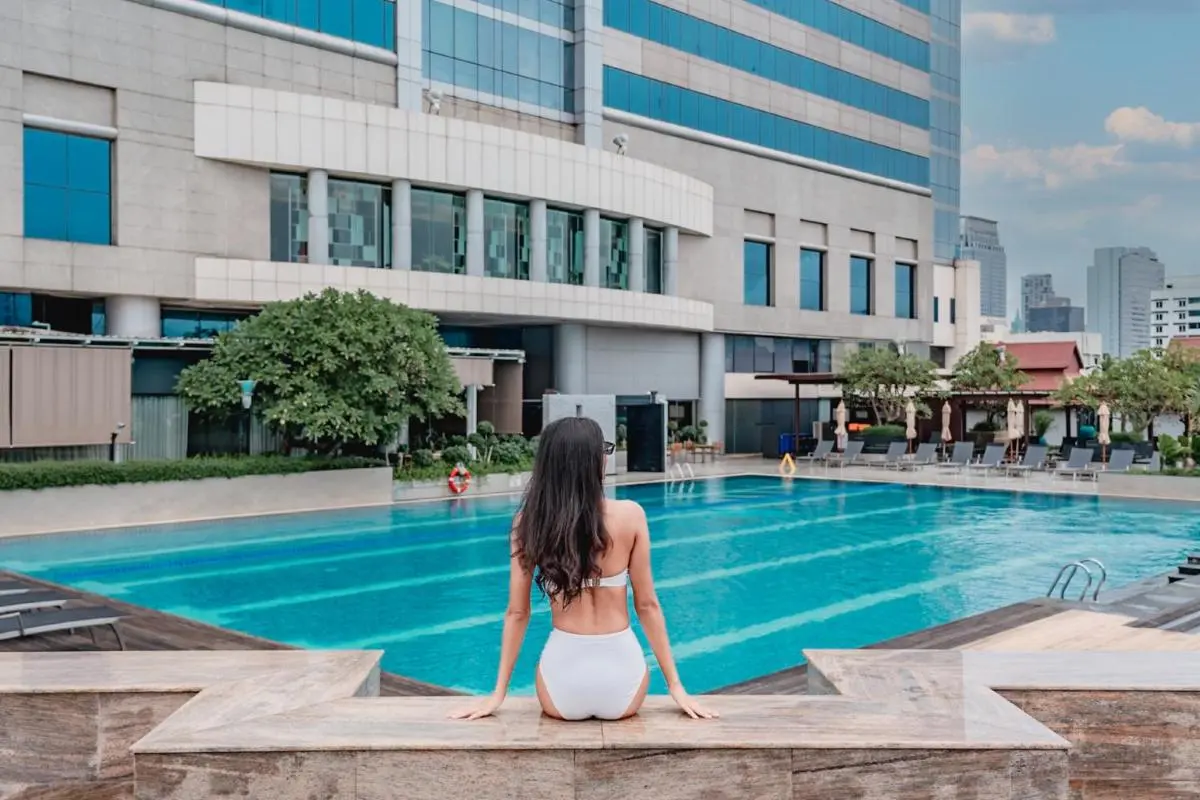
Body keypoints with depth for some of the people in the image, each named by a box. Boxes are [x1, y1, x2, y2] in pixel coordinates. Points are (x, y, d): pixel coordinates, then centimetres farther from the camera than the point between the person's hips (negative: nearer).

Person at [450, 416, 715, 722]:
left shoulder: (529, 521, -7)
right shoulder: (630, 515, -10)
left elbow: (517, 612, -3)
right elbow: (647, 605, -4)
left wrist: (498, 693, 7)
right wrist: (675, 686, 5)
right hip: (621, 681, -1)